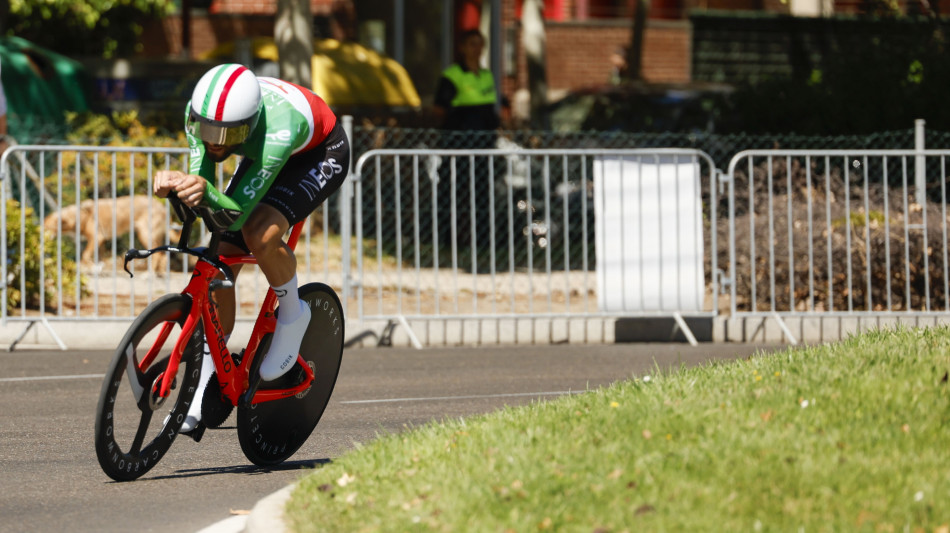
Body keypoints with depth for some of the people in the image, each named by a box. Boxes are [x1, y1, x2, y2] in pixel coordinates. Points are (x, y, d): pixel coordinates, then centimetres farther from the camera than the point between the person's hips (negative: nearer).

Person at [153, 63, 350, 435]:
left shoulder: (277, 129, -44)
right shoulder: (200, 110, -29)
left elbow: (237, 213, -42)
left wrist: (206, 192, -62)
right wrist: (175, 184, -48)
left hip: (320, 156, -6)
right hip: (263, 155, 6)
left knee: (260, 233, -33)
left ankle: (292, 315, -2)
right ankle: (207, 390, 7)